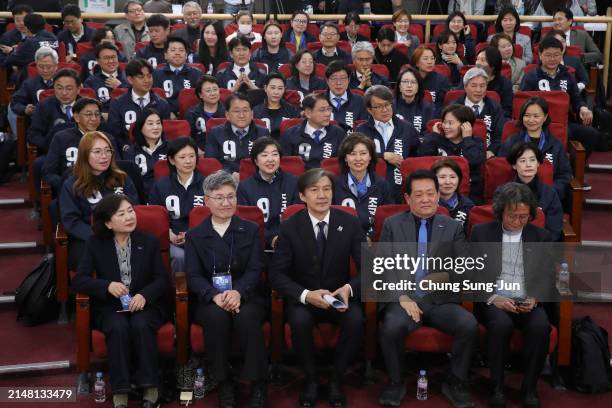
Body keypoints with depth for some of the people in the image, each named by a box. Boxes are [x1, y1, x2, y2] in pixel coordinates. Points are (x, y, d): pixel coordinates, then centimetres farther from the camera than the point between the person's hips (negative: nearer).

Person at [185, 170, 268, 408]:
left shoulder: (251, 230, 12)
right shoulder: (194, 236, 11)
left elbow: (255, 269, 0)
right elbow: (193, 275, 0)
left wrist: (237, 292, -22)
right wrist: (216, 296, -22)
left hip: (246, 296, 0)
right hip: (208, 300, 0)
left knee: (246, 316, -33)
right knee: (217, 316, -34)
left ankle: (258, 385, -19)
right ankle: (224, 384, -18)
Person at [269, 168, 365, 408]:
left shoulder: (350, 223, -5)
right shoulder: (290, 227, -7)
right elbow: (277, 274, -10)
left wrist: (349, 288, -26)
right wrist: (306, 295, -27)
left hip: (339, 295, 1)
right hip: (302, 298, -1)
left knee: (355, 320, -30)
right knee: (299, 320, -33)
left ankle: (336, 379, -6)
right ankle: (311, 379, -7)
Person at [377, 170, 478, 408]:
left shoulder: (454, 228, 11)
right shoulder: (392, 224, 8)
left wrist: (446, 277, -18)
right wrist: (402, 297, -12)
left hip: (441, 300, 1)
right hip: (402, 298, -1)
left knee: (469, 325, -27)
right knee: (392, 326, -32)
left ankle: (455, 384, -3)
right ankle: (395, 384, -5)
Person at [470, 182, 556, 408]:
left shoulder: (541, 237, 13)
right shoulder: (481, 232, 8)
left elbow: (548, 278, 8)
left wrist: (534, 299, -12)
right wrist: (493, 298, -13)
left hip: (528, 303, 1)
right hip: (493, 301, -1)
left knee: (540, 326, -31)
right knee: (501, 324, -34)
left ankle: (529, 388, -12)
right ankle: (497, 387, -17)